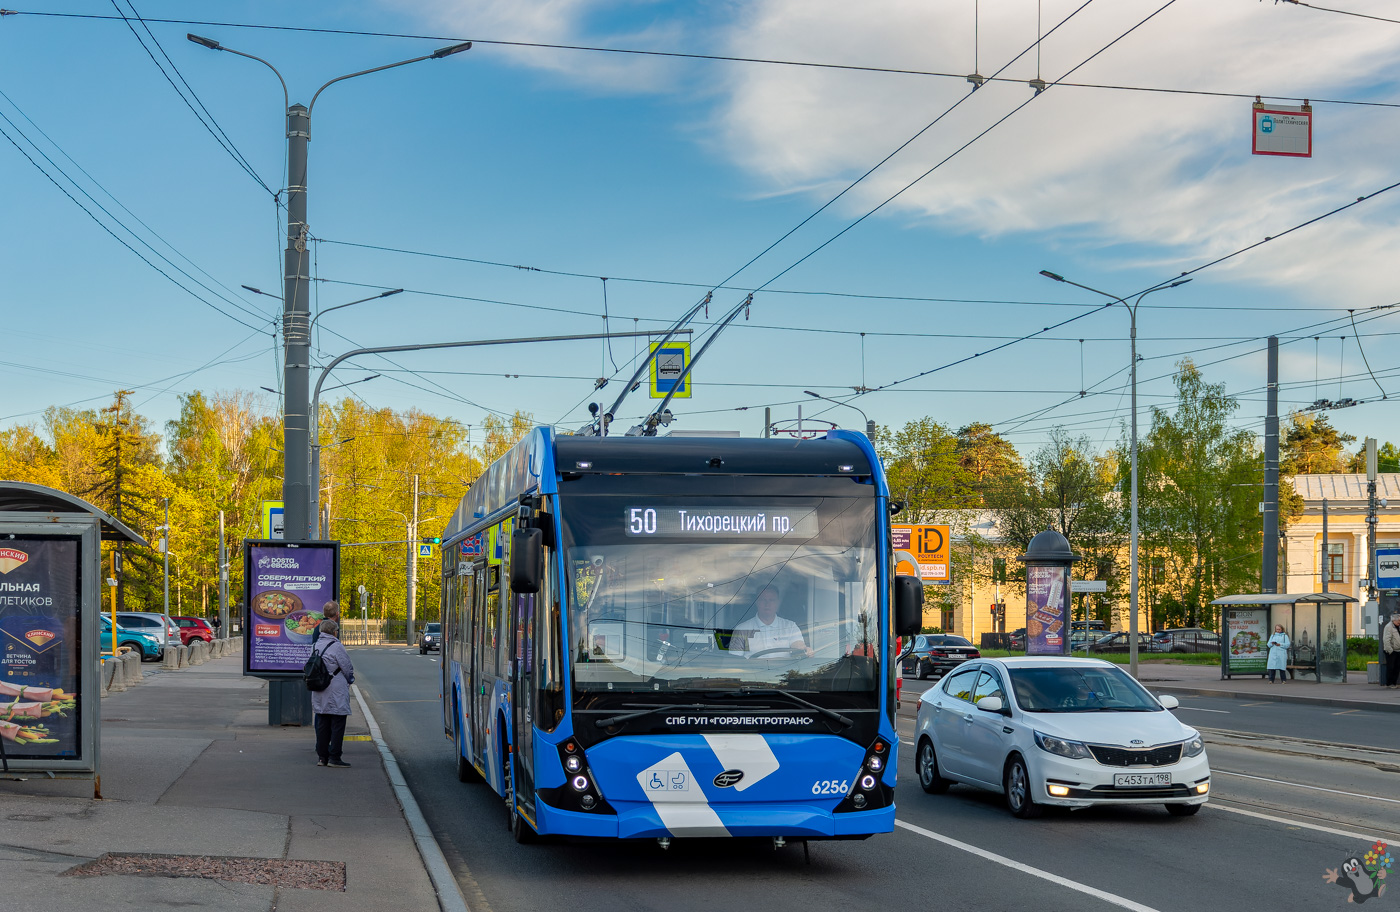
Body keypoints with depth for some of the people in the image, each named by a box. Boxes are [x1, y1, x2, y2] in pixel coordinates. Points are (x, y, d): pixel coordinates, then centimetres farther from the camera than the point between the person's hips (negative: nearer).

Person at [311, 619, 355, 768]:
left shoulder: (314, 647, 8)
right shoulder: (336, 647, -14)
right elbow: (347, 668, -10)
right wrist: (350, 681, 10)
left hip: (319, 694, 7)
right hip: (337, 694, -7)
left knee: (322, 725, 12)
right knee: (338, 725, -2)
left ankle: (322, 756, 14)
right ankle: (334, 758, -3)